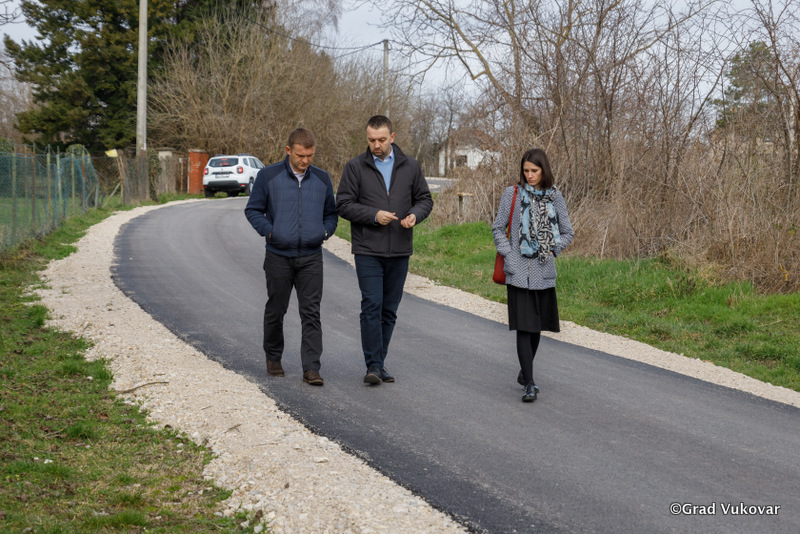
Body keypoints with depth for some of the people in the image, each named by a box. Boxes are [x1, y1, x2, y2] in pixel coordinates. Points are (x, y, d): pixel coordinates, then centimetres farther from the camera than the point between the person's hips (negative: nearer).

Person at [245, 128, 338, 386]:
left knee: (311, 313, -5)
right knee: (275, 310, 11)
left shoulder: (322, 179, 8)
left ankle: (311, 368, -5)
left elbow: (331, 213, 18)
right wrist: (269, 232, -11)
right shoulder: (268, 176, -1)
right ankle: (273, 358, 31)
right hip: (279, 256, -1)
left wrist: (325, 232, -1)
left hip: (311, 257, 1)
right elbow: (253, 209, 4)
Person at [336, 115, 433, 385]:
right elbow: (343, 204, -2)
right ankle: (373, 365, -6)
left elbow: (425, 198, 13)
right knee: (372, 306, -11)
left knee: (389, 310, 8)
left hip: (400, 251, 3)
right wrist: (374, 215, -16)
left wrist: (415, 215, -10)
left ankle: (380, 363, 18)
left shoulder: (410, 166, 8)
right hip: (368, 250, -3)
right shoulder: (355, 167, 0)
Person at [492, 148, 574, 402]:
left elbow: (567, 233, 13)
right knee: (523, 326, -8)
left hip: (544, 271, 3)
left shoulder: (554, 197, 6)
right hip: (519, 271, -3)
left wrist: (552, 250, -1)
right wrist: (508, 254, -6)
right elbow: (498, 228, 5)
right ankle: (529, 383, -9)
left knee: (537, 326, 12)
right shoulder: (512, 194, 1)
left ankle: (525, 371, 32)